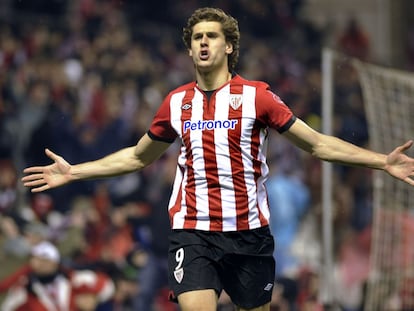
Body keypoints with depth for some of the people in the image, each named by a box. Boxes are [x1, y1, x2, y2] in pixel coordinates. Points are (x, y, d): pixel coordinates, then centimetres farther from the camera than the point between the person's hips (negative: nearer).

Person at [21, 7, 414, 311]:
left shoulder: (256, 96, 0)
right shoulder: (176, 103, 9)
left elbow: (318, 144, 2)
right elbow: (137, 157, 24)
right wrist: (72, 172, 21)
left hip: (249, 232, -1)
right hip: (192, 232, 1)